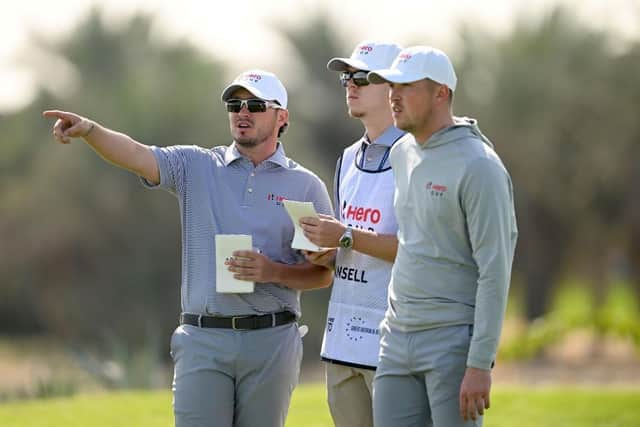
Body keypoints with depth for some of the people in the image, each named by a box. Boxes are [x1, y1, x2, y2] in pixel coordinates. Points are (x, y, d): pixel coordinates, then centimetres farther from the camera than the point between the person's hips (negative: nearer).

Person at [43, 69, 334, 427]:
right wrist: (89, 130, -29)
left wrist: (273, 272, -14)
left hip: (271, 342, 0)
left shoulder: (306, 185, 6)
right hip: (203, 341, 0)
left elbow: (324, 274, 5)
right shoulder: (197, 167, 7)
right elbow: (135, 155, -10)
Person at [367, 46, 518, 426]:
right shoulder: (402, 155, 12)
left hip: (454, 339, -8)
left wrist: (480, 364, -21)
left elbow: (495, 271, -17)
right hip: (397, 337, 8)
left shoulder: (478, 166, -14)